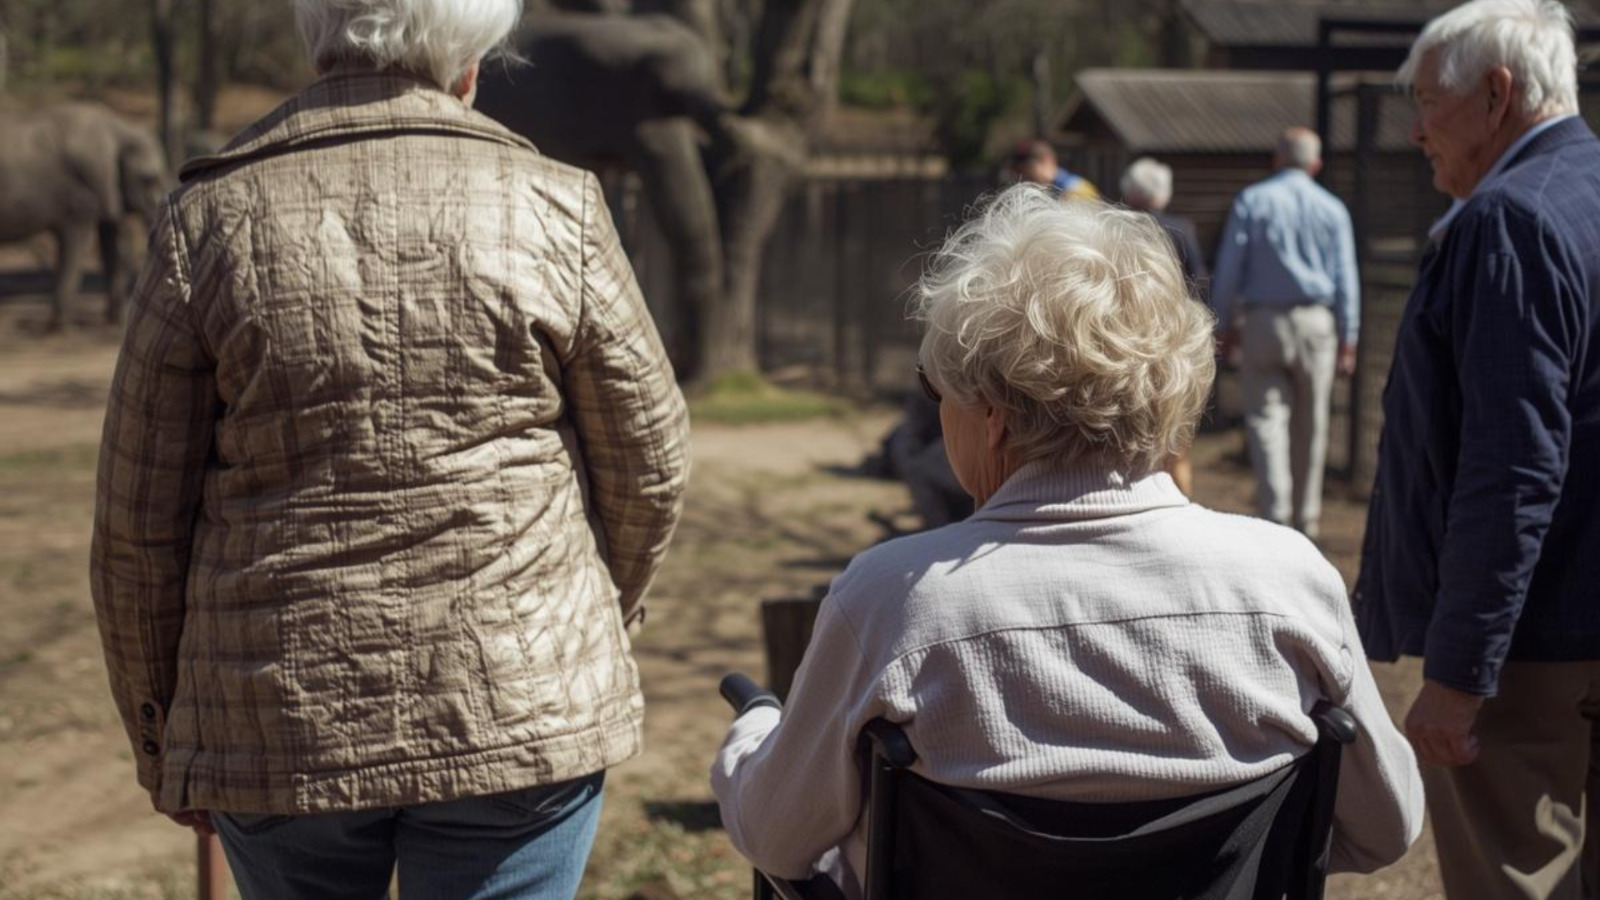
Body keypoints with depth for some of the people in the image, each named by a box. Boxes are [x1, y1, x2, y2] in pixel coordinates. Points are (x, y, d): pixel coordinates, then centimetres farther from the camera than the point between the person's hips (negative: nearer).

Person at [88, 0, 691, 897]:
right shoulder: (553, 210, -4)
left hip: (284, 722, 1)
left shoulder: (209, 224, -3)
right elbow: (649, 464, 3)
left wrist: (160, 735, 13)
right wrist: (598, 620, 22)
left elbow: (141, 517, 0)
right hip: (520, 711, -1)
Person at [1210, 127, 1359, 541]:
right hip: (1316, 321, 2)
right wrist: (1347, 338, 10)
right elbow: (1345, 279, 5)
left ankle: (1275, 511, -16)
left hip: (1262, 320, -1)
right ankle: (1306, 517, 17)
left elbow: (1228, 269, -1)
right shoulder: (1332, 208, 5)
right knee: (1310, 425, 9)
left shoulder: (1251, 201, 1)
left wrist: (1225, 325, 7)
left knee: (1266, 418, -2)